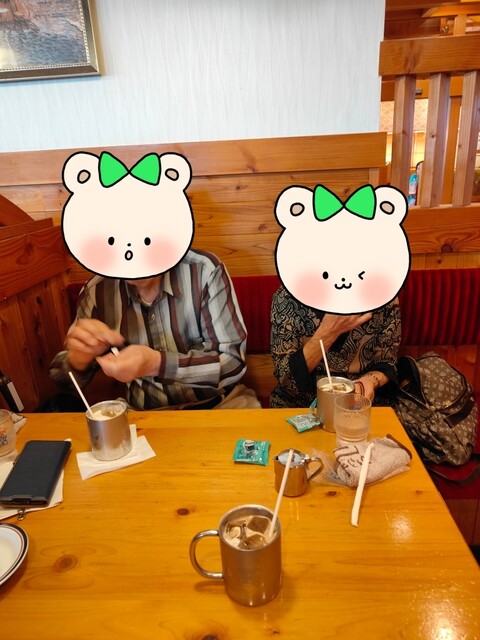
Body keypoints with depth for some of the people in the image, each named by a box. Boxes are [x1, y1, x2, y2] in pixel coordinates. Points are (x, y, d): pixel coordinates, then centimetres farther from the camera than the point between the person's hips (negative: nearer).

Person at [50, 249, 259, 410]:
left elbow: (233, 362, -16)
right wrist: (78, 358, -21)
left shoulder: (205, 271, -15)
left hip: (218, 405, -3)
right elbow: (66, 381, 3)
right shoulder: (97, 290, -5)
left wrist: (157, 364, -30)